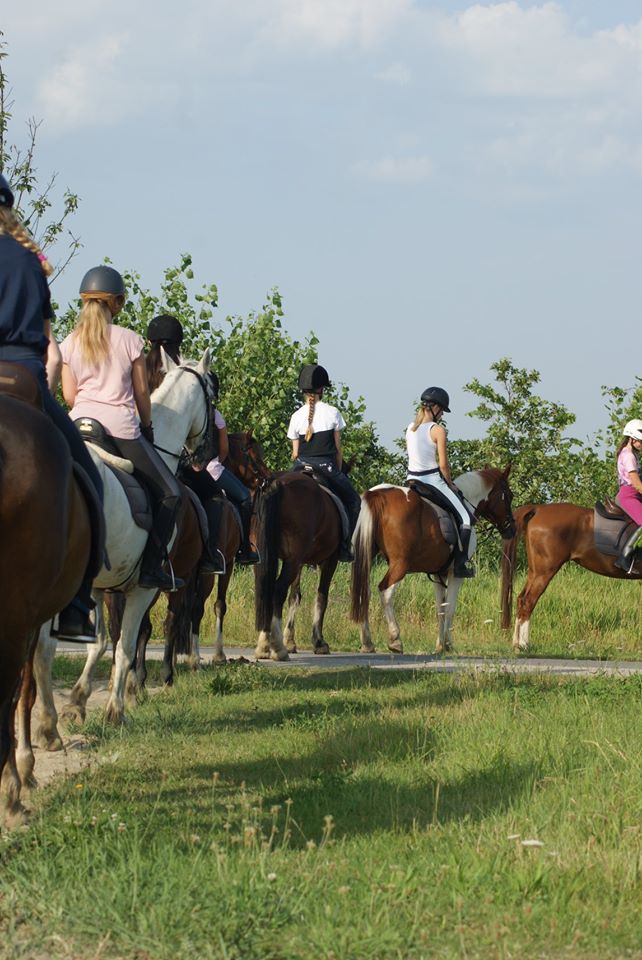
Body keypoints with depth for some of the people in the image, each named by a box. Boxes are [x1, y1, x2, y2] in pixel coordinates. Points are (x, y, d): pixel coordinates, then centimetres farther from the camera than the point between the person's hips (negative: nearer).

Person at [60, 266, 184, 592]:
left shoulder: (69, 343, 7)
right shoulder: (130, 340, 0)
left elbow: (68, 395, 6)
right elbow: (142, 392, 4)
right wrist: (147, 427, 19)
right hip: (121, 427, -4)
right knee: (170, 493, 5)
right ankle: (152, 566, -4)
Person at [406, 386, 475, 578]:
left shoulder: (410, 429, 6)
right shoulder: (438, 430, -14)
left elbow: (413, 457, 13)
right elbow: (443, 465, -14)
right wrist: (450, 484, 2)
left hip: (412, 480, 7)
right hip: (433, 480, -7)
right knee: (466, 518, 2)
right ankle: (461, 562, -2)